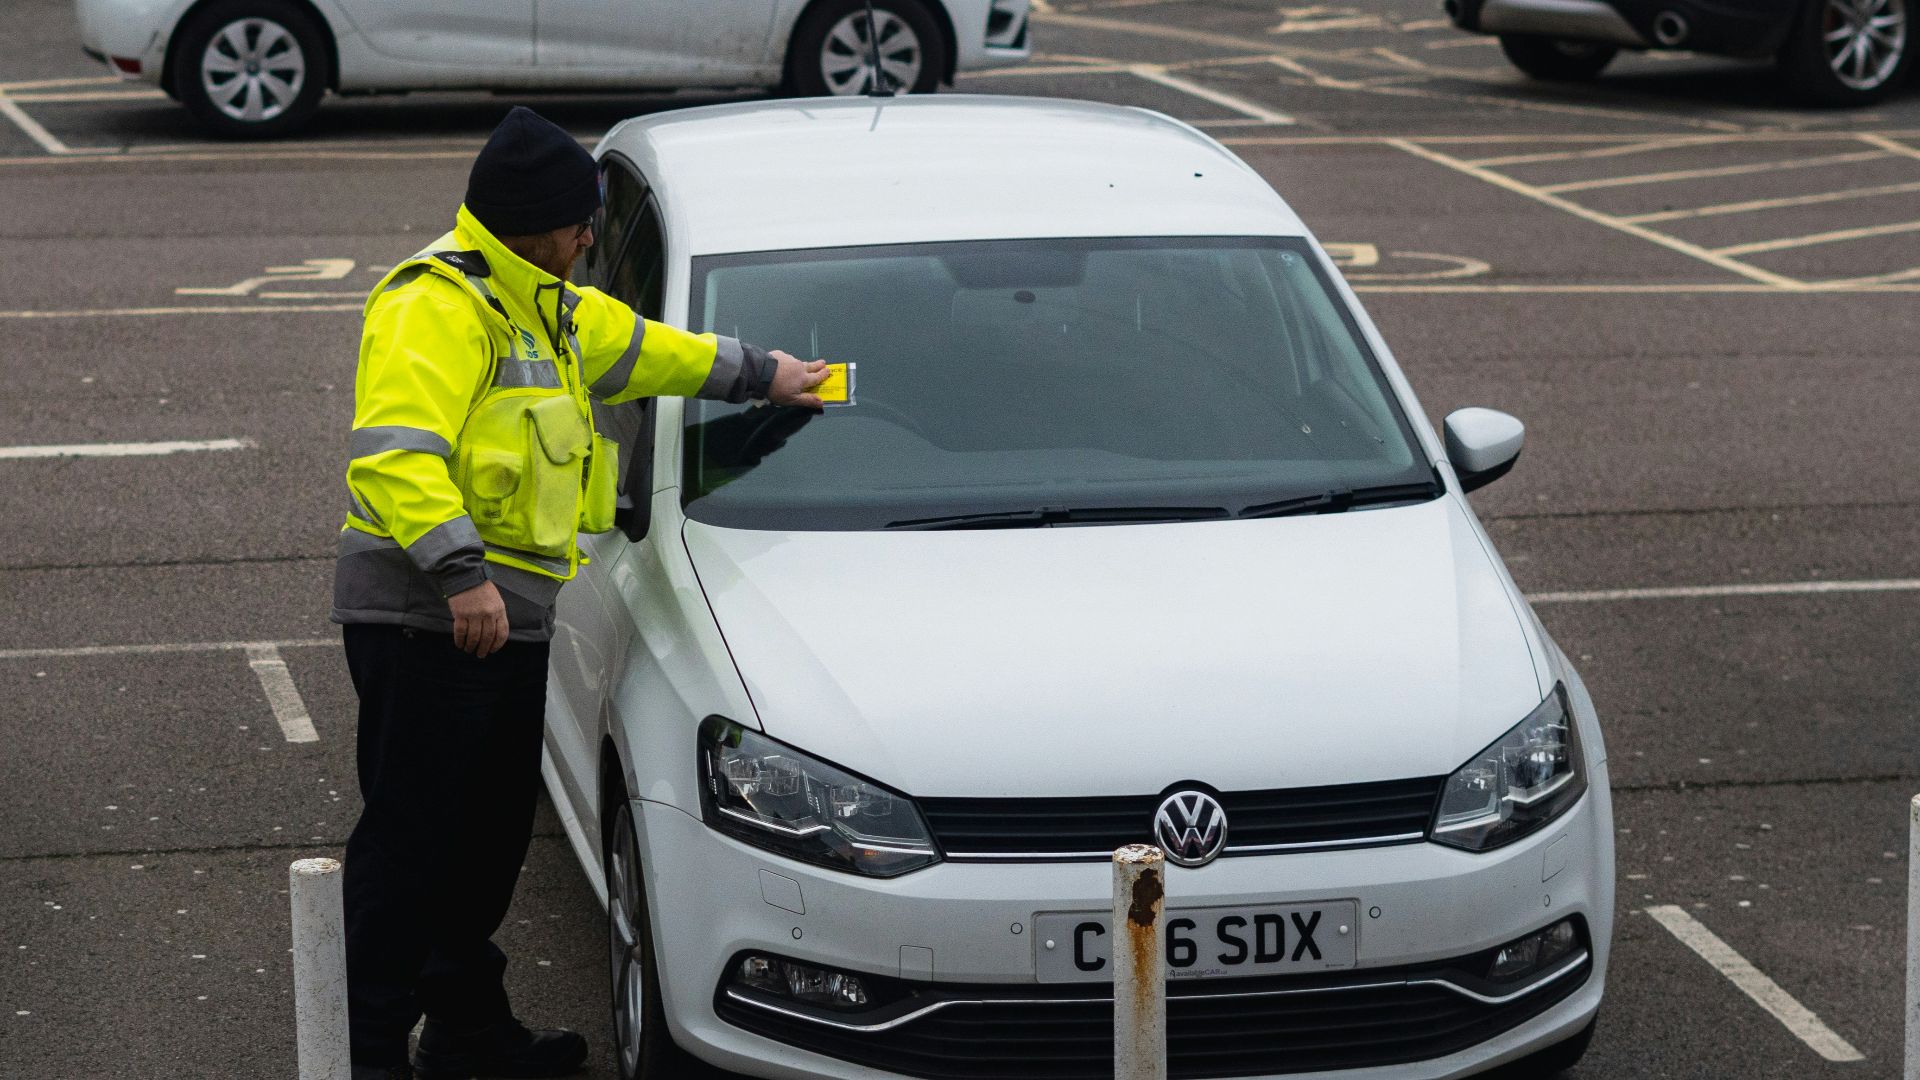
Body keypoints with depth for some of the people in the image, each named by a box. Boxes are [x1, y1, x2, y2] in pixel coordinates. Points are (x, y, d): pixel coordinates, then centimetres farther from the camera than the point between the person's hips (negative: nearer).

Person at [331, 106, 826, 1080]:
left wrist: (758, 374, 44)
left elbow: (638, 348, 37)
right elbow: (396, 452, -25)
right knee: (411, 836, -7)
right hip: (427, 620, -10)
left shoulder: (545, 306, 20)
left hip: (507, 615, 10)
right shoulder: (437, 305, -14)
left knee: (493, 830, 16)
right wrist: (459, 572, -32)